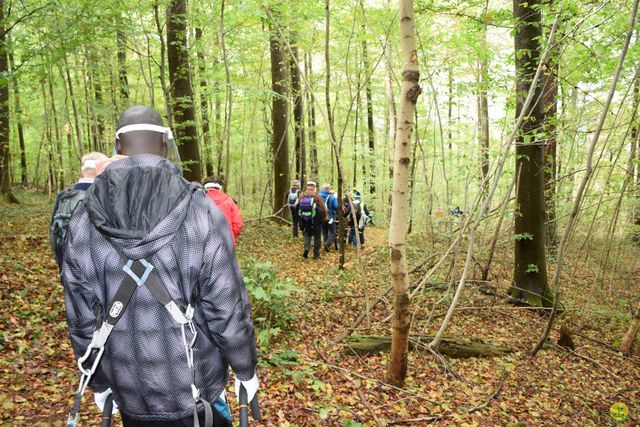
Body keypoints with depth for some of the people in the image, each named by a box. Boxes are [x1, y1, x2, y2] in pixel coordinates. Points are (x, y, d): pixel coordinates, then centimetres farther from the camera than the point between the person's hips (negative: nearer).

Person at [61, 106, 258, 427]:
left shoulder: (82, 223, -9)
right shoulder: (202, 214, -20)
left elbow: (82, 321, -1)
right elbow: (228, 310, -16)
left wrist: (99, 383, 14)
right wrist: (246, 371, 0)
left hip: (130, 393, 3)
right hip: (196, 389, -2)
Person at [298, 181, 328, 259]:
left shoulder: (301, 195, -4)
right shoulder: (317, 196, -12)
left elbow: (298, 206, 5)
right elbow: (323, 207, -11)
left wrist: (300, 215, 20)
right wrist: (326, 216, 4)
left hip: (304, 219, 2)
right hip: (316, 219, -2)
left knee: (307, 233, 18)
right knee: (317, 236, 10)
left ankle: (306, 248, -7)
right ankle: (316, 255, 14)